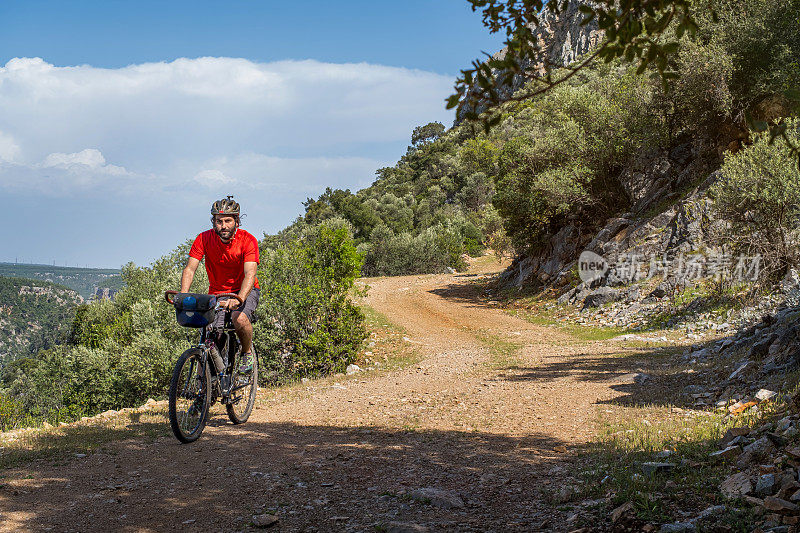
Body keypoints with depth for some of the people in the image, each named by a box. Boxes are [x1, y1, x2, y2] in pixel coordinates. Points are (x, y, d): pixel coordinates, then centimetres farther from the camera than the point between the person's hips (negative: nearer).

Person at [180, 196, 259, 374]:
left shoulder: (248, 240, -20)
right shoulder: (204, 239, -14)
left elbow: (250, 274, -30)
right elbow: (190, 268, -19)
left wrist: (239, 299, -49)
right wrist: (183, 295, -38)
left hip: (245, 290, -2)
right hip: (217, 293, 2)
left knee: (239, 318, -33)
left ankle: (248, 353, -4)